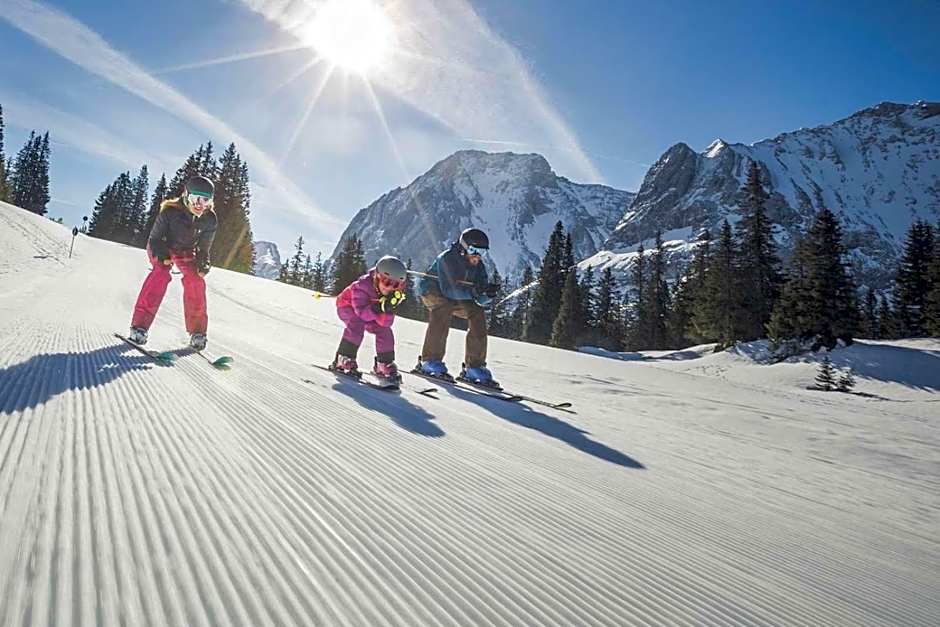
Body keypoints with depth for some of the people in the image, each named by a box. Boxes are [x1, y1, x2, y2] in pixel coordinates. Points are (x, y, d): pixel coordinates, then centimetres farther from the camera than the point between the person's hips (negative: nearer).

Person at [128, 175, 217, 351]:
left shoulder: (210, 221, -20)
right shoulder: (170, 212, -30)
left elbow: (204, 248, -4)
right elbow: (155, 238, -18)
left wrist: (203, 264, -20)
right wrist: (162, 256, -33)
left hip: (186, 252, 3)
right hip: (162, 248, -3)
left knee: (195, 280, -19)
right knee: (161, 273, -29)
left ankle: (197, 330, -8)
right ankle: (140, 325, -29)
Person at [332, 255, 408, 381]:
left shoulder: (394, 292, -24)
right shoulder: (362, 285, -38)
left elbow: (386, 323, -24)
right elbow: (363, 313, -43)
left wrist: (388, 309, -43)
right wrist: (380, 306, -54)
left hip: (368, 313, 5)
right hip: (347, 306, -5)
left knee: (385, 330, -11)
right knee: (357, 324, -32)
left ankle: (384, 365, 4)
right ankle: (343, 360, -24)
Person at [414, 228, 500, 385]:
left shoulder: (478, 266, -11)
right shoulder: (447, 258, -29)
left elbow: (481, 300, -15)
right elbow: (449, 290, -38)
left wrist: (489, 293, -37)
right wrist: (474, 291, -49)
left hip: (454, 296, 6)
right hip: (431, 290, -6)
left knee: (478, 313, -13)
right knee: (444, 308, -35)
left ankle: (474, 366, -9)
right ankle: (429, 361, -30)